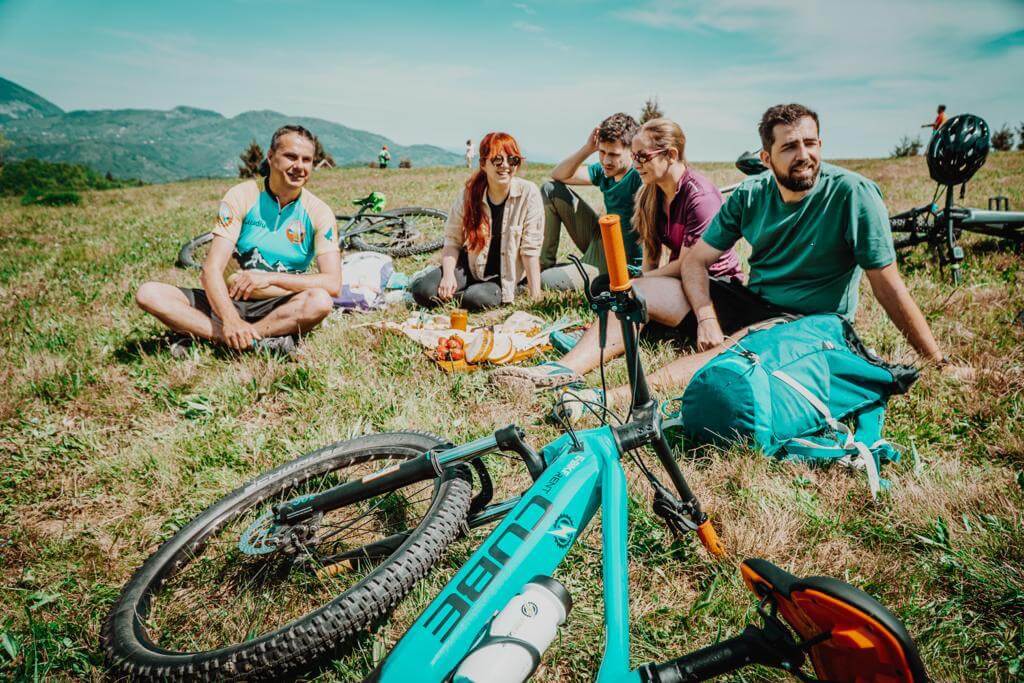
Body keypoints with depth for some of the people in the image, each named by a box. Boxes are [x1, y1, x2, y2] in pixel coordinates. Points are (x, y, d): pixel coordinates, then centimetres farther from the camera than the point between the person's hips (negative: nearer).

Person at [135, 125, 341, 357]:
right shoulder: (242, 196, -5)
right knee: (148, 294, -18)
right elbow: (212, 268, -13)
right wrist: (230, 320, -31)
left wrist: (271, 278, -24)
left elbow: (333, 283, -15)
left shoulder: (319, 213, -5)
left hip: (280, 310, -1)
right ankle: (257, 342, -34)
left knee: (320, 301, -35)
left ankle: (201, 336, -29)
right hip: (231, 301, 2)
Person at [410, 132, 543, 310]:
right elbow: (452, 241, -5)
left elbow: (530, 249, -15)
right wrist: (448, 274, -23)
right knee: (422, 290, -19)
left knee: (475, 299, -32)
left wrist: (536, 297, -18)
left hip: (505, 277, -2)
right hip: (470, 267, 2)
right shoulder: (469, 194, -8)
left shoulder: (528, 194, -14)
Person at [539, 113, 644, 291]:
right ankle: (543, 264, 8)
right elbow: (558, 175, 7)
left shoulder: (640, 177, -24)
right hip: (599, 238, 8)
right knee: (550, 190, 6)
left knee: (545, 282, -23)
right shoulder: (604, 171, 1)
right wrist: (587, 148, -8)